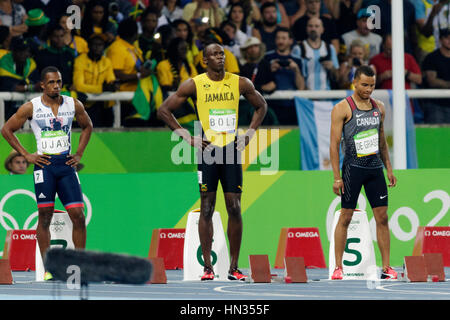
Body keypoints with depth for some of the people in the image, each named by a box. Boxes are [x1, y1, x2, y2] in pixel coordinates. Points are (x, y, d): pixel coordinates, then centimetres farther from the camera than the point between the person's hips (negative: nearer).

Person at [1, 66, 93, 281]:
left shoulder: (74, 105, 5)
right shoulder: (31, 107, -3)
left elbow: (87, 126, 22)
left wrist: (79, 154, 11)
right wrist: (26, 155, -1)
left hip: (66, 165, 3)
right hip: (45, 164, -2)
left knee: (78, 215, -4)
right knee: (45, 216, -1)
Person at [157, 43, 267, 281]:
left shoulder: (240, 83, 4)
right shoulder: (193, 85, -3)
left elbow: (261, 106, 19)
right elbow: (164, 111, 1)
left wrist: (249, 135, 8)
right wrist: (188, 138, -5)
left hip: (231, 151, 2)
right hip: (207, 151, -2)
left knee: (234, 209, 0)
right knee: (207, 209, -1)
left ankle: (234, 267, 5)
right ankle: (207, 267, 3)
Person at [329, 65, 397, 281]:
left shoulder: (379, 108, 12)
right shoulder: (342, 109, -6)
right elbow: (334, 144, -8)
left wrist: (389, 169, 15)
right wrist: (337, 177, -14)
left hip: (375, 167, 5)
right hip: (353, 167, -5)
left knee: (382, 217, 2)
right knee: (345, 217, -2)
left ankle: (386, 267, 5)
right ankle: (338, 267, 3)